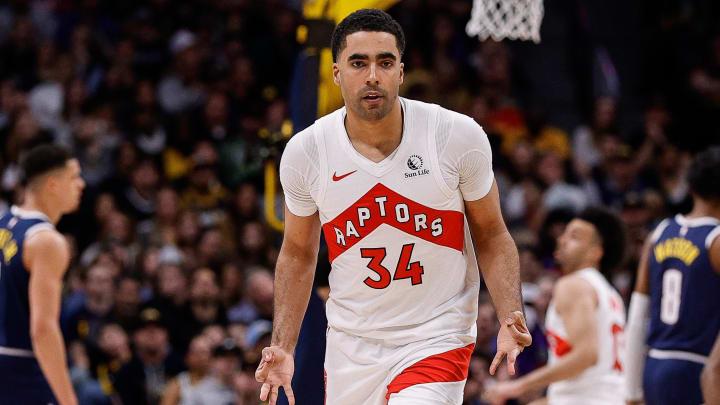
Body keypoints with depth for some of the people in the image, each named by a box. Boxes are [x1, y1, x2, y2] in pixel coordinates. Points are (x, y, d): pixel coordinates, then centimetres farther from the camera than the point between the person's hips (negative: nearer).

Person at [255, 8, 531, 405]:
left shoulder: (458, 137, -12)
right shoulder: (304, 152, -7)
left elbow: (491, 237, 1)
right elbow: (298, 254, 9)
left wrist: (510, 320, -14)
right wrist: (282, 348, 0)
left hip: (436, 339, -3)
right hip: (351, 345, 3)